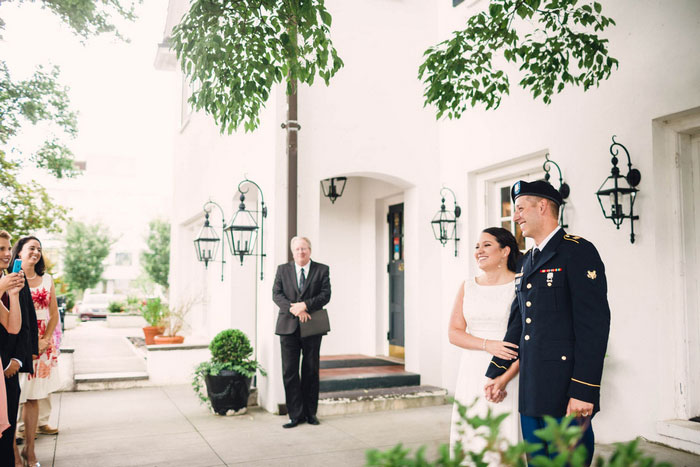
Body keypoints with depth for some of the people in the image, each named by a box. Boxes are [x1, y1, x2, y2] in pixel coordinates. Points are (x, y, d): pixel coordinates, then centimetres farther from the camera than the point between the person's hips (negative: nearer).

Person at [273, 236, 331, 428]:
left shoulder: (322, 270, 5)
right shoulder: (283, 270, 9)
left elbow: (325, 295, -5)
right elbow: (276, 294, -2)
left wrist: (305, 305, -19)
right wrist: (294, 310, -16)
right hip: (288, 326, 1)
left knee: (311, 371, 7)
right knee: (289, 371, 0)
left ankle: (310, 412, 18)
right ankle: (295, 414, 8)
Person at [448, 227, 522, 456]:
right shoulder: (467, 287, 10)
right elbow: (454, 333, 5)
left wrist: (504, 380, -19)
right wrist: (488, 345, -12)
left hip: (510, 373, -4)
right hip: (471, 374, 4)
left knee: (505, 434, -4)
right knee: (471, 435, 4)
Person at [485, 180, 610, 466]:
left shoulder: (578, 252, -9)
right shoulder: (528, 261, 17)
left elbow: (594, 325, -16)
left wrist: (584, 391, -20)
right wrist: (496, 373, 19)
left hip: (567, 391, -8)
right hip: (531, 392, 8)